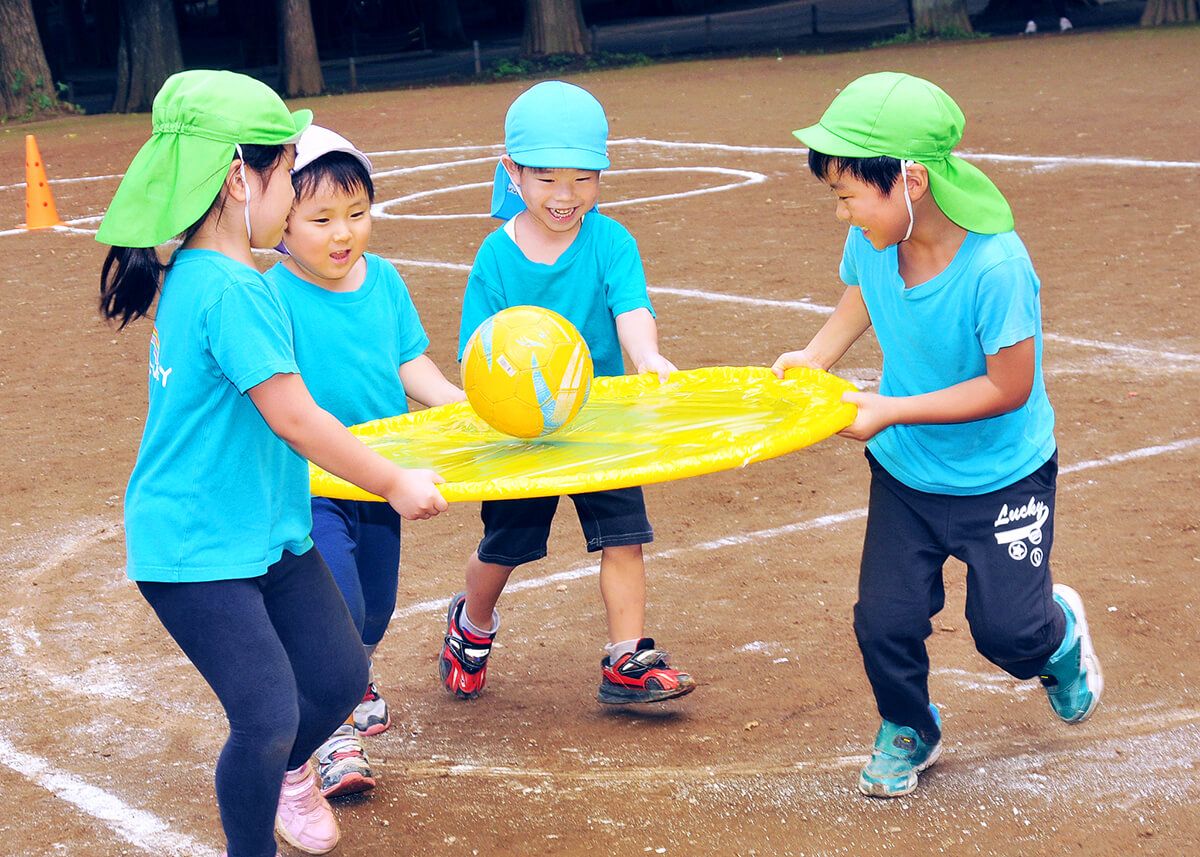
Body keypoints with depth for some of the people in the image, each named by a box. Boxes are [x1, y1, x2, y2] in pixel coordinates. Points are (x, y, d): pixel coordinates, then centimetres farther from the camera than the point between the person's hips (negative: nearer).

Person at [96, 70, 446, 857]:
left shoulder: (194, 274, 7)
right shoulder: (232, 290, -24)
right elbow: (294, 419, -21)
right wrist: (395, 484, -10)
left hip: (268, 529, 10)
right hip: (195, 548, -10)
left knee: (341, 678, 13)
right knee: (269, 717, -12)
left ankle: (287, 773, 41)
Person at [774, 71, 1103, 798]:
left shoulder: (995, 267, -31)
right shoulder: (872, 241, -14)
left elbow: (1008, 386, -26)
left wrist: (892, 411, -29)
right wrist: (814, 358, -6)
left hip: (1001, 478, -4)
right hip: (905, 472, 5)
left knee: (1007, 629, 1)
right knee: (885, 620, 1)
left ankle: (1060, 631, 39)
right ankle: (908, 732, 29)